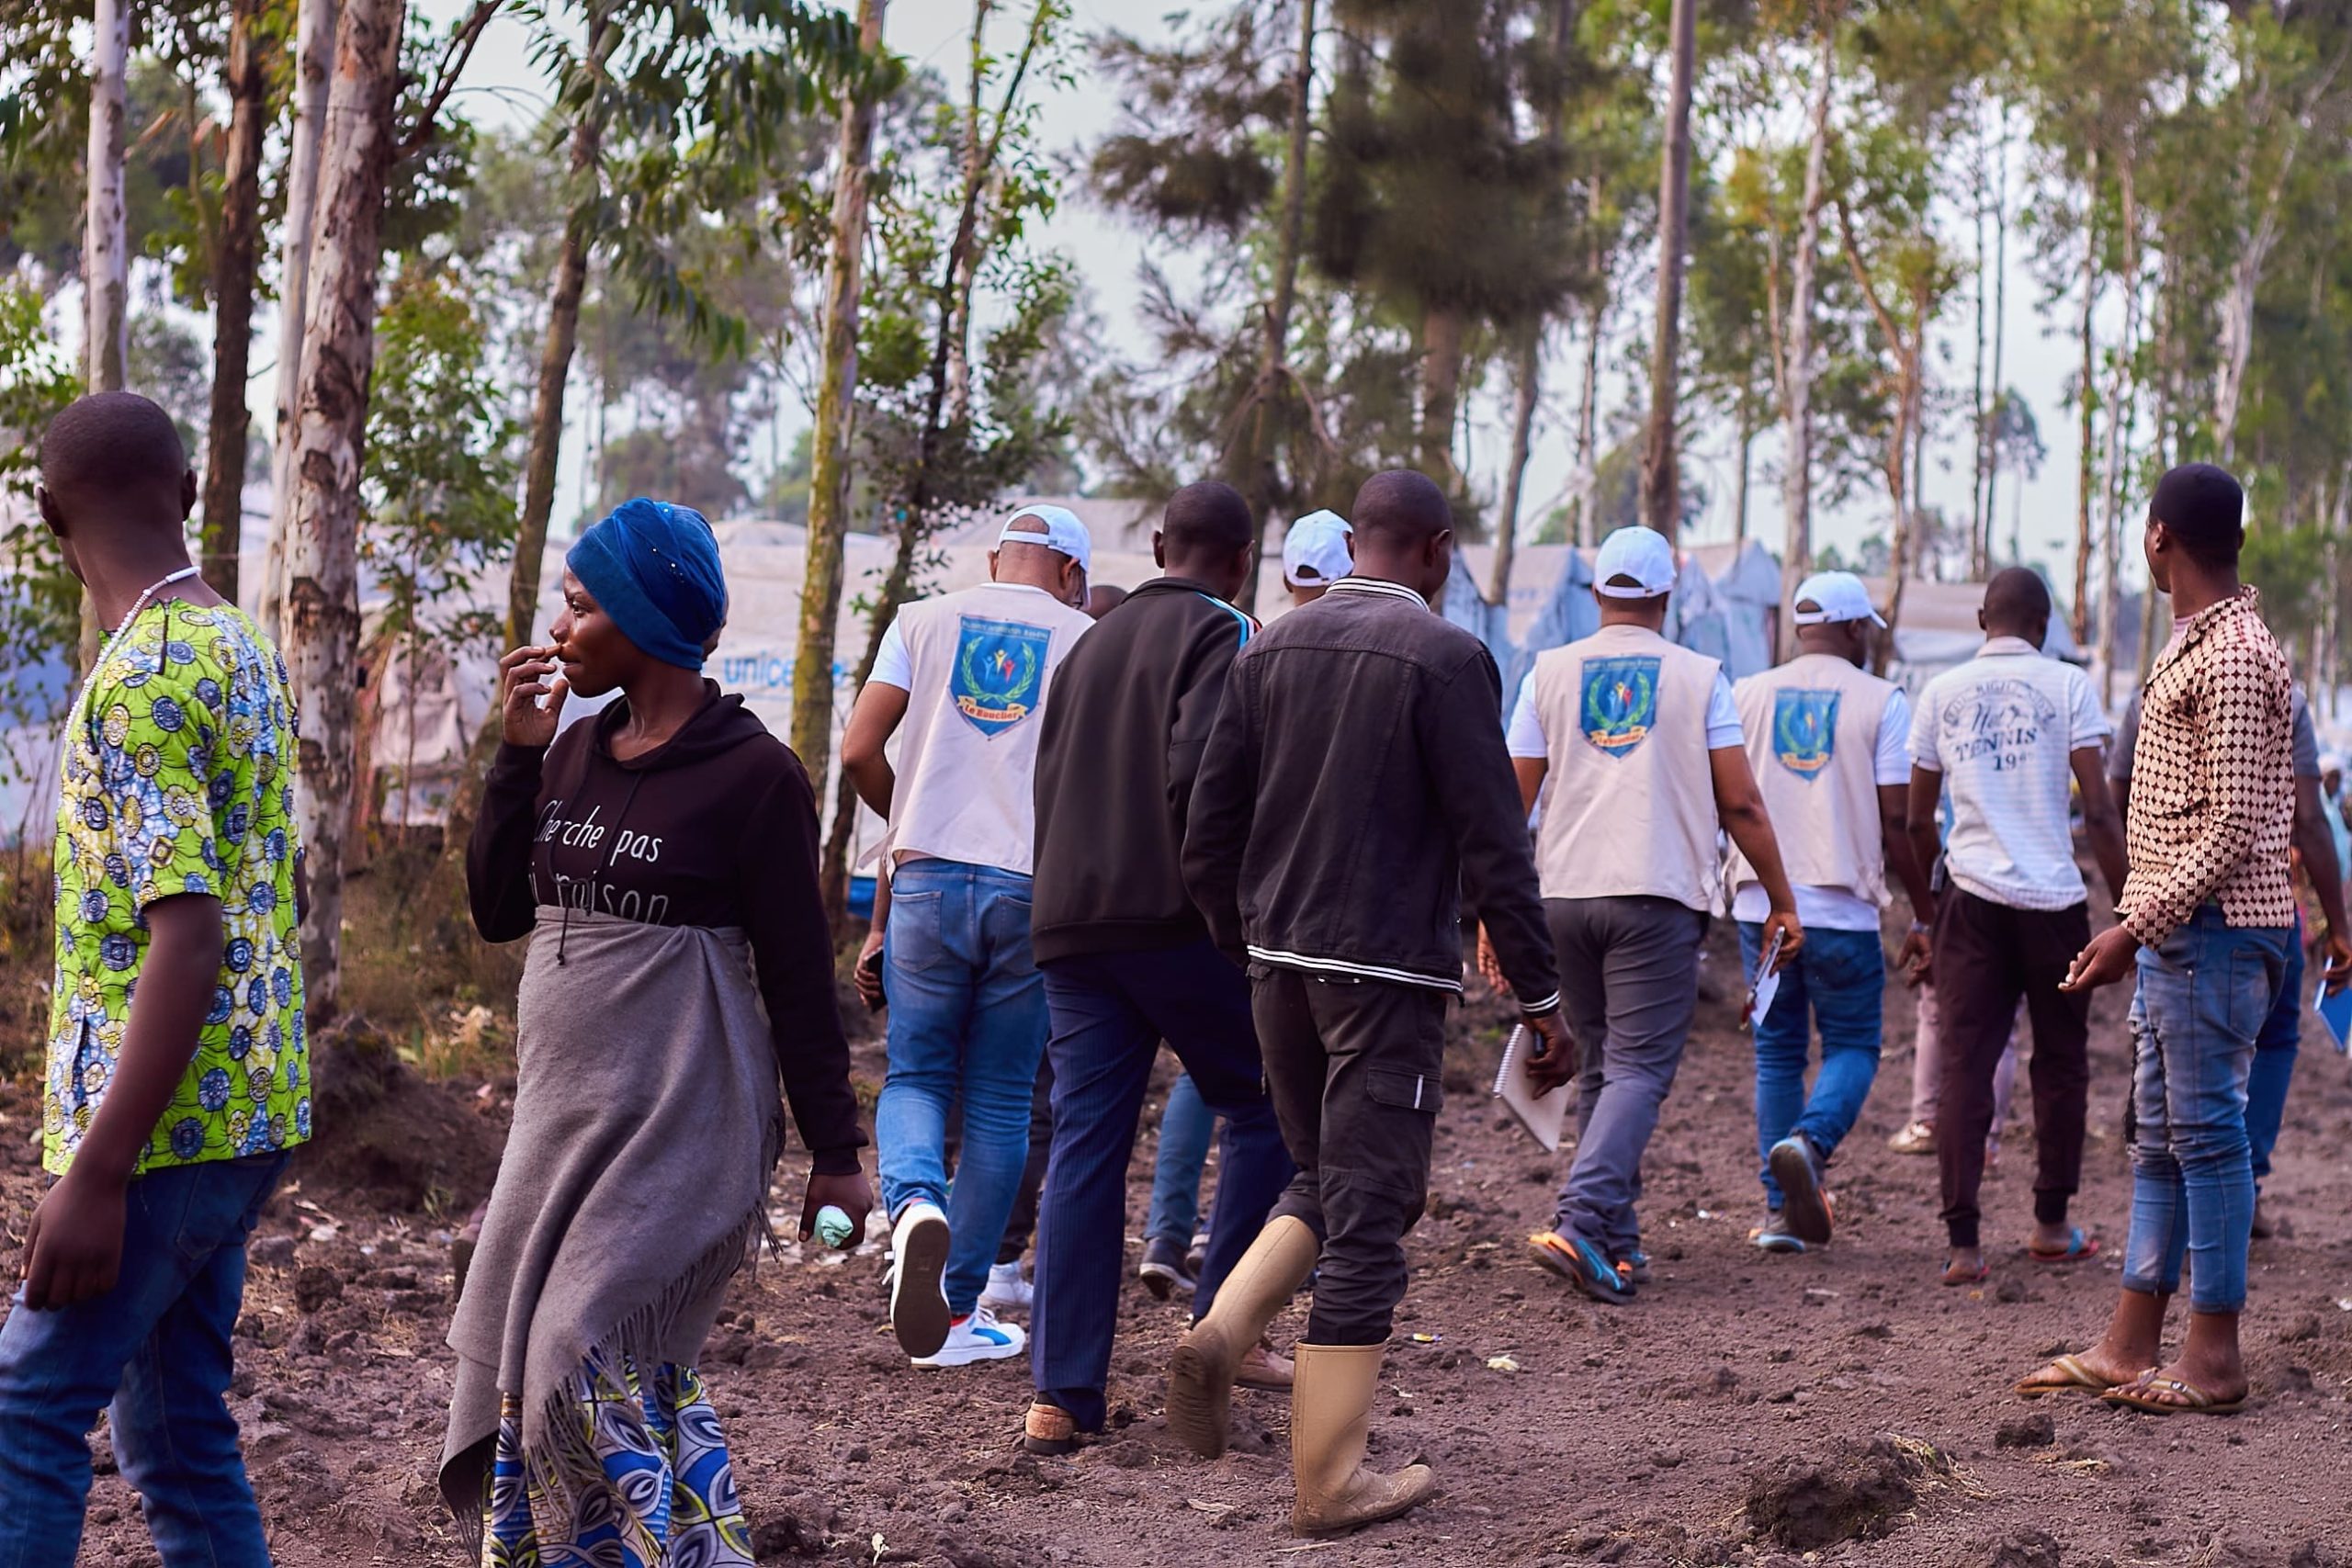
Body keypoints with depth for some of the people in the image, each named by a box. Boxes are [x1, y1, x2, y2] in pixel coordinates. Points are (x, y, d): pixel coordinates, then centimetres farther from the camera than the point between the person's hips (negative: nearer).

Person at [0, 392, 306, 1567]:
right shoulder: (245, 648, 12)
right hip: (245, 1115, 9)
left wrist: (94, 1173, -25)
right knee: (177, 1435, 11)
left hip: (164, 1127, -9)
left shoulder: (141, 678, -16)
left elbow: (188, 938, -23)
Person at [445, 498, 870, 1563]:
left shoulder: (751, 774, -11)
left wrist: (834, 1155, -7)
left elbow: (799, 976, -9)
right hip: (566, 1106, 7)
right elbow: (498, 910, 8)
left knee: (593, 1359, -15)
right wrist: (515, 753, -1)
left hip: (684, 1116, -7)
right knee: (514, 1358, 8)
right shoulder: (575, 753, 8)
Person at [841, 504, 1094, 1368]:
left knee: (915, 1078, 11)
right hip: (1034, 891, 0)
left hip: (930, 876, 1)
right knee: (1000, 1103, 9)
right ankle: (961, 1310, 11)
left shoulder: (923, 622, 8)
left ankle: (915, 1205, -22)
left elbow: (858, 752, 1)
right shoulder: (1086, 641, 5)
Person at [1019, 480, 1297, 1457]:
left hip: (1070, 927, 6)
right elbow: (1198, 774, -18)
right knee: (1266, 1112, 11)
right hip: (1178, 921, -6)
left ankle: (1062, 1395, -2)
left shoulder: (1090, 646, 20)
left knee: (1084, 1148, 3)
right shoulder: (1219, 636, -3)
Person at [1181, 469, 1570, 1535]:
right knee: (1367, 1219, 1)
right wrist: (1540, 995, -6)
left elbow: (1207, 830, 8)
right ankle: (1329, 1479, 4)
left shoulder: (1270, 650, 7)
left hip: (1279, 966, 6)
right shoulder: (1446, 660, -10)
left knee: (1324, 1183, 23)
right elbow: (1492, 846, -12)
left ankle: (1218, 1338, 1)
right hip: (1387, 974, -6)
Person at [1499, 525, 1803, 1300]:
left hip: (1565, 893, 3)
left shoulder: (1551, 672, 8)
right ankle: (1580, 1221, -25)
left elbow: (1513, 803, 5)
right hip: (1659, 893, -3)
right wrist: (1782, 902, 10)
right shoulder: (1699, 677, 3)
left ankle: (1616, 1244, 14)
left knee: (1601, 1065, 14)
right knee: (1640, 1068, -6)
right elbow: (1740, 806, 2)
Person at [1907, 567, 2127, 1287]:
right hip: (2054, 899, -1)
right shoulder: (2066, 686, 0)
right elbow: (2098, 811, -7)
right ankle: (2052, 1225, 23)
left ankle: (1963, 1245, -8)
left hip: (1971, 898, 2)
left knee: (1964, 1067, 0)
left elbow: (1918, 820, 12)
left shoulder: (1942, 692, 7)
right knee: (2060, 1064, 14)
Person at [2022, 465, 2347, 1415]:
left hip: (2216, 932, -10)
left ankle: (2215, 1361, 0)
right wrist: (2137, 927, 21)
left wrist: (2136, 929, -20)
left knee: (2208, 1132, -5)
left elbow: (2232, 829, -21)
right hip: (2176, 933, 10)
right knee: (2160, 1140, 10)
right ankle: (2128, 1351, 15)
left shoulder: (2232, 658, -16)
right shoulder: (2195, 645, 17)